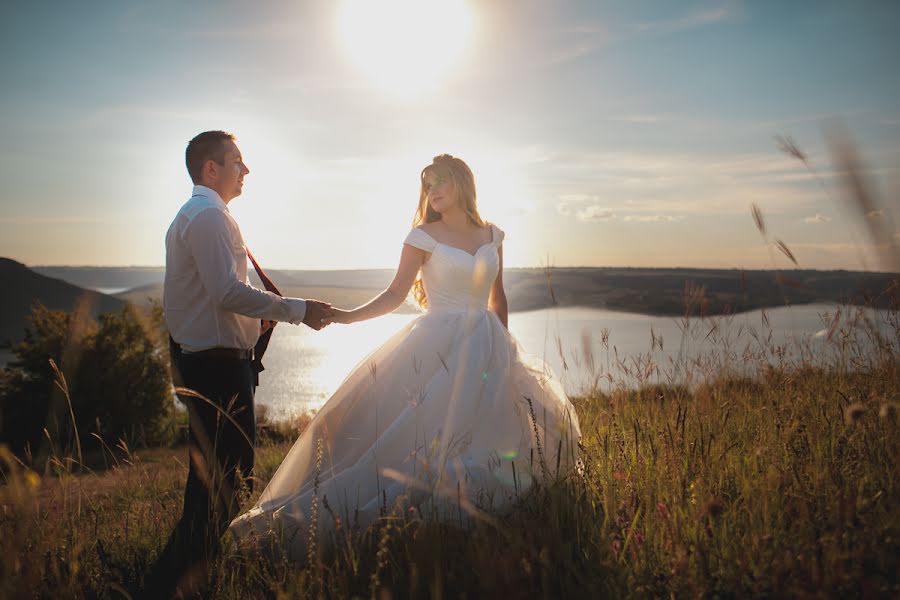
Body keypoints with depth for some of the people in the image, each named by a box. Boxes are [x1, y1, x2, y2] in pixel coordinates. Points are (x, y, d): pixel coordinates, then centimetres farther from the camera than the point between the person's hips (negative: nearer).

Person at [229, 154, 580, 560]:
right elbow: (395, 294, -4)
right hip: (439, 346, -5)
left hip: (486, 348, 5)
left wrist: (503, 348, 17)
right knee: (415, 432, -9)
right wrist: (346, 316, -15)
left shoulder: (491, 236, 9)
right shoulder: (425, 236, -3)